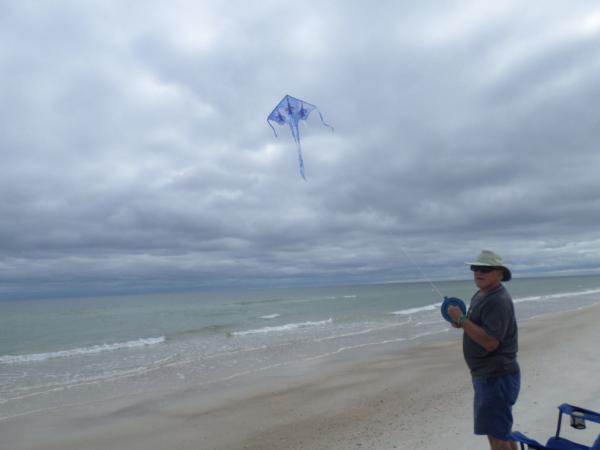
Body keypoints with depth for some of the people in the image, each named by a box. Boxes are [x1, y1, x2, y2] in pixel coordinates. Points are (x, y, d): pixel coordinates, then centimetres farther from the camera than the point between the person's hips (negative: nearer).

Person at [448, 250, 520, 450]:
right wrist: (462, 323, 2)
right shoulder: (480, 295, 10)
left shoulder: (498, 300, -22)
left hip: (497, 377, -10)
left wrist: (461, 319, -26)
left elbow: (490, 342, -29)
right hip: (487, 375, 10)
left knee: (496, 432, -1)